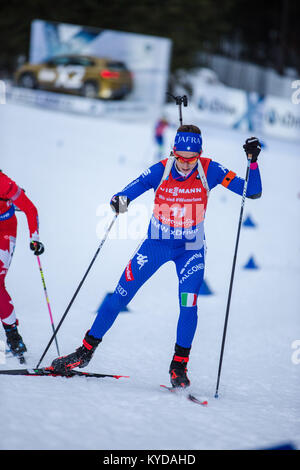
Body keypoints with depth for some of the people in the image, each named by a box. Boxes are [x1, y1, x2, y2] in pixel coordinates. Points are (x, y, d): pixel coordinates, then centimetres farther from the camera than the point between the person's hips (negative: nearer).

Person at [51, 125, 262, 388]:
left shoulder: (209, 171, -15)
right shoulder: (161, 170, -16)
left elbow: (252, 192, -15)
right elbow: (134, 188, -19)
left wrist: (253, 161, -29)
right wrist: (120, 201, -42)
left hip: (191, 249, 0)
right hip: (157, 243, 1)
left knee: (188, 305, -17)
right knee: (120, 295, -1)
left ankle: (179, 366, 2)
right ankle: (86, 351, 12)